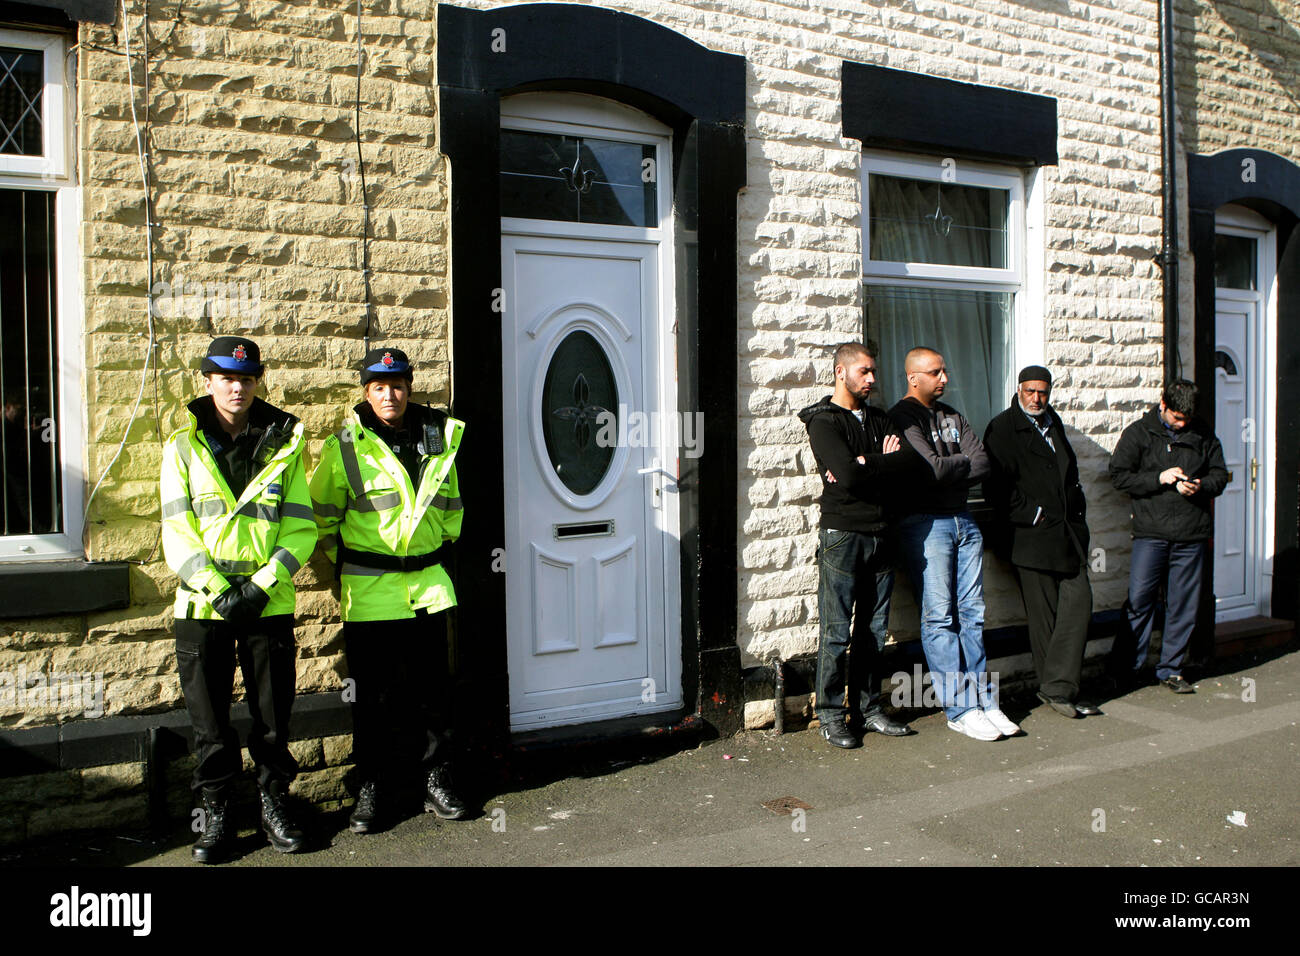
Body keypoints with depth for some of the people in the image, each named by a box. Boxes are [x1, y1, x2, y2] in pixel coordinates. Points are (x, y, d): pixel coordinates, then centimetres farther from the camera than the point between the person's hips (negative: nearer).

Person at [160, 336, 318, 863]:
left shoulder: (282, 444, 3)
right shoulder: (183, 447, 3)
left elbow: (301, 528, -1)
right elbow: (177, 532, -2)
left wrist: (260, 585, -12)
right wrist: (217, 589, -14)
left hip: (269, 602, 0)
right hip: (203, 603, 0)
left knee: (273, 711, 8)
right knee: (209, 719, 8)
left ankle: (274, 802, 26)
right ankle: (215, 814, 24)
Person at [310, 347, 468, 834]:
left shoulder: (441, 437, 5)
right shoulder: (345, 446, -5)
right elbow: (321, 514, 6)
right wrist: (341, 564, 8)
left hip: (428, 582, 3)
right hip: (368, 589, -2)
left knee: (431, 688, 9)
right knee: (371, 694, 5)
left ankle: (437, 780, 22)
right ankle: (373, 788, 19)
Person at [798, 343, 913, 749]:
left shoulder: (879, 420, 16)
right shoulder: (824, 421, -4)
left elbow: (903, 471, 2)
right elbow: (848, 475, -19)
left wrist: (866, 467, -14)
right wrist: (888, 461, -5)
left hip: (880, 534, 6)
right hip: (842, 535, -6)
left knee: (873, 631, 11)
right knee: (837, 633, -2)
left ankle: (867, 708, 21)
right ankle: (831, 716, 8)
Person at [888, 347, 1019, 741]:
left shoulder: (952, 416, 17)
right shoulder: (902, 417, -5)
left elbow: (984, 464, 4)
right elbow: (933, 469, -16)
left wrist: (951, 470, -11)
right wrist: (967, 463, 1)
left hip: (963, 519, 7)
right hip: (925, 524, -6)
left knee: (972, 613, 6)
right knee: (939, 617, -4)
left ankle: (982, 701, 12)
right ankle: (959, 709, 1)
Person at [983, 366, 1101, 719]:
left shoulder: (1053, 423, 20)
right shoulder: (1002, 428, -2)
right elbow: (995, 487, -9)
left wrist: (1077, 510, 17)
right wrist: (1031, 515, -11)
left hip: (1068, 531, 6)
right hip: (1031, 534, -6)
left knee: (1079, 600, -5)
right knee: (1043, 613, -1)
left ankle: (1057, 686, -1)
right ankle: (1056, 689, 11)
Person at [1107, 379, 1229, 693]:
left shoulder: (1204, 435, 11)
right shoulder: (1138, 433, 3)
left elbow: (1220, 476, 16)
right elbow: (1119, 476, -1)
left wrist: (1200, 486, -6)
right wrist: (1159, 478, -13)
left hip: (1192, 536, 3)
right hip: (1150, 532, -2)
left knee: (1183, 605, 6)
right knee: (1139, 600, -4)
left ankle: (1170, 669, 19)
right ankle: (1123, 670, 9)